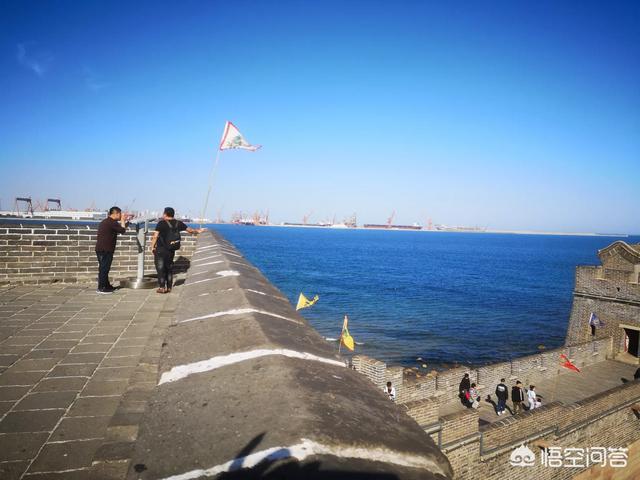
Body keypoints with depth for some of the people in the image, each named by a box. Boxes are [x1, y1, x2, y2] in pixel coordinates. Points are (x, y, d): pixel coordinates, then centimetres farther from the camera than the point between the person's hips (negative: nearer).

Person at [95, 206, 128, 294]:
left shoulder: (105, 222, 18)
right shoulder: (112, 222, -14)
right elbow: (122, 230, -8)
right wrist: (122, 221, 2)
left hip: (100, 249, 10)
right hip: (106, 250, -10)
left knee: (104, 268, 16)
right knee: (104, 268, -4)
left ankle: (106, 286, 26)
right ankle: (101, 288, 1)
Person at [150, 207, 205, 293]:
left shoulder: (162, 223, -11)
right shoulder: (178, 223, 4)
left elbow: (155, 236, -14)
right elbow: (190, 230, 17)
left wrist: (152, 247, -3)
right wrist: (197, 231, 36)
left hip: (161, 249, -5)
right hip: (171, 250, 5)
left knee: (160, 268, 2)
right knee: (169, 268, 16)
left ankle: (162, 287, 0)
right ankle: (169, 287, 20)